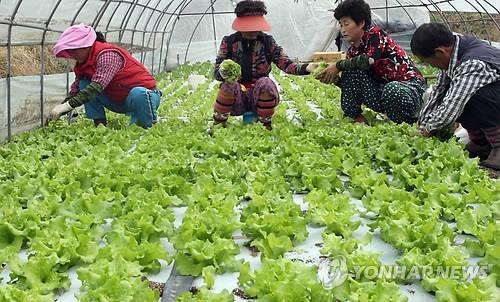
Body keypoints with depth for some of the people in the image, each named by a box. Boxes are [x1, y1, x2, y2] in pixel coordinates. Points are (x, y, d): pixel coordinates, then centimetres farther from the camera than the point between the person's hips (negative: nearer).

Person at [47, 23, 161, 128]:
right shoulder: (82, 63, 4)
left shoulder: (108, 55, -24)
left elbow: (97, 86, -35)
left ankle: (150, 124, -14)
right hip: (119, 102, 7)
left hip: (144, 94, -7)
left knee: (138, 94, -42)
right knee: (84, 84, -8)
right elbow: (75, 91, 4)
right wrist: (56, 114, -9)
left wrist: (67, 105, -40)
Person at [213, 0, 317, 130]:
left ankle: (266, 127, -12)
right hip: (236, 99, 0)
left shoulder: (268, 42, -3)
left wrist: (307, 68, -32)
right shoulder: (229, 42, -4)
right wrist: (222, 73, -33)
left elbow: (286, 64, -12)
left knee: (266, 83, -30)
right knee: (229, 85, -31)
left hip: (261, 94, 0)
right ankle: (217, 125, -11)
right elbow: (216, 72, -7)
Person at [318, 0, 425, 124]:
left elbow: (370, 60, -32)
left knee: (393, 91, -41)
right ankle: (357, 119, -6)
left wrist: (338, 65, -22)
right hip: (383, 87, 6)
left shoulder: (375, 34, -12)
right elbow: (352, 86, 5)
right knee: (351, 71, -12)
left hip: (409, 83, -6)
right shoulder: (352, 52, 7)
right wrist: (334, 79, -15)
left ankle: (411, 120, -9)